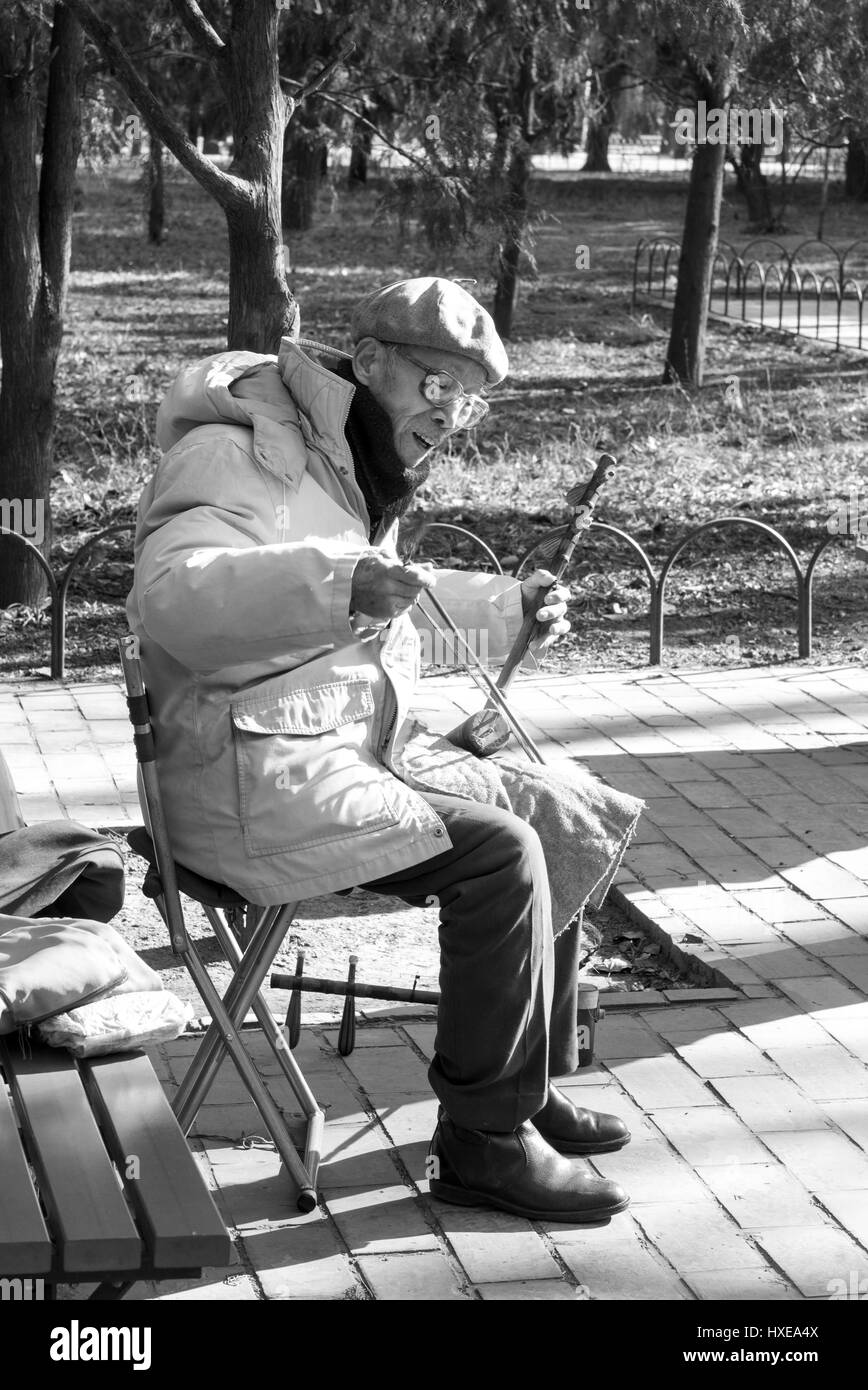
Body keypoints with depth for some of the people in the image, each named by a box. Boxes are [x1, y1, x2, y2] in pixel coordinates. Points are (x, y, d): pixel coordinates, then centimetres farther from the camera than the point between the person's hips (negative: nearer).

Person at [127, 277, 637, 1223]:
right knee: (496, 857, -21)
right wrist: (335, 584, -45)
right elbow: (168, 595, -33)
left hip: (353, 756, 10)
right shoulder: (244, 454, -14)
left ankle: (525, 1083, 14)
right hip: (255, 785, -10)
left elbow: (394, 605, 34)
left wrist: (509, 609, 19)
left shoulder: (355, 467, 16)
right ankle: (484, 1142, -11)